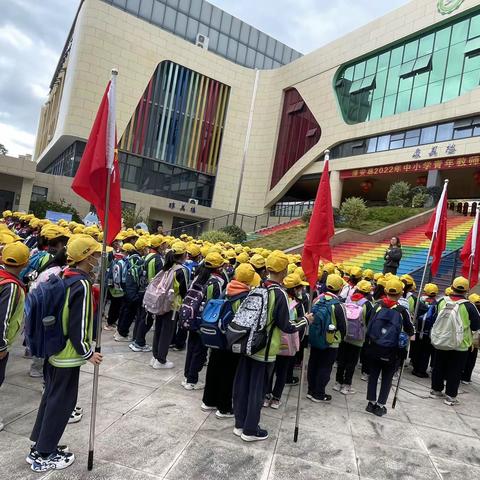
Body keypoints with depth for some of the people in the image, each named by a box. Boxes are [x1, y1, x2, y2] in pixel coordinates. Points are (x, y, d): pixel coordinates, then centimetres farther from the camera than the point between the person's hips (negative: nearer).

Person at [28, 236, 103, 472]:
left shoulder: (65, 277, 4)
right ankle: (44, 456, 20)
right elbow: (78, 325, -24)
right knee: (62, 401, 6)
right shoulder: (82, 284, -23)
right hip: (68, 353, -9)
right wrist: (88, 353, -14)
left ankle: (39, 446, 34)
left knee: (51, 396, 21)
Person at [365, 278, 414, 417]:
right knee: (387, 379, 14)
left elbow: (369, 324, -1)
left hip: (374, 348, 2)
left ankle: (371, 403, 24)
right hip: (391, 352, -2)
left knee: (373, 375, 16)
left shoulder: (378, 306, -7)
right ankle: (380, 406, 19)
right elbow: (410, 330, -1)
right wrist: (411, 332, 21)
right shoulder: (402, 311, -12)